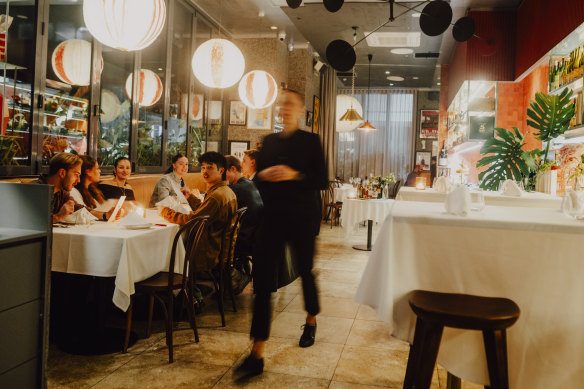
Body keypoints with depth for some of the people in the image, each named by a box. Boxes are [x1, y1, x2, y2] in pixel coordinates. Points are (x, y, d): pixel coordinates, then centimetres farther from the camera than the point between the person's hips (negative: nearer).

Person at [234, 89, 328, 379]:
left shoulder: (310, 141, 0)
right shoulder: (269, 141, 11)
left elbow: (322, 181, -6)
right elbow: (257, 176, 13)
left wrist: (295, 175, -21)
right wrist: (264, 174, -9)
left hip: (302, 219, -2)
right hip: (272, 217, 3)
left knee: (305, 271, 14)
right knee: (262, 279, -4)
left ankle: (311, 322, 45)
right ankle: (257, 355, 0)